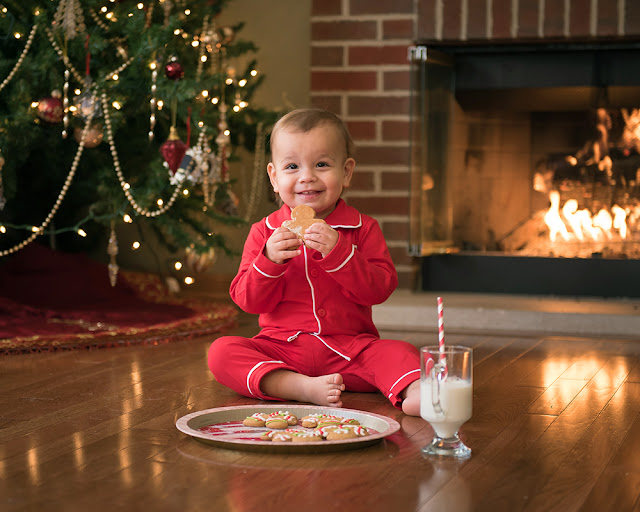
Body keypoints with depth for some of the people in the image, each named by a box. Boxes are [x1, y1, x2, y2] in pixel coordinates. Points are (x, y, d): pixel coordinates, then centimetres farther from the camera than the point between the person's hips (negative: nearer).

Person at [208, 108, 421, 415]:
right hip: (281, 349, 1)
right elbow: (248, 301, 0)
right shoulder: (264, 232, 5)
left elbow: (380, 289, -8)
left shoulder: (363, 229, 3)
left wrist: (338, 252, -22)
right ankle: (302, 387, -39)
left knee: (401, 353, -26)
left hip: (349, 350, -1)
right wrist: (269, 260, -20)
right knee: (221, 351, -25)